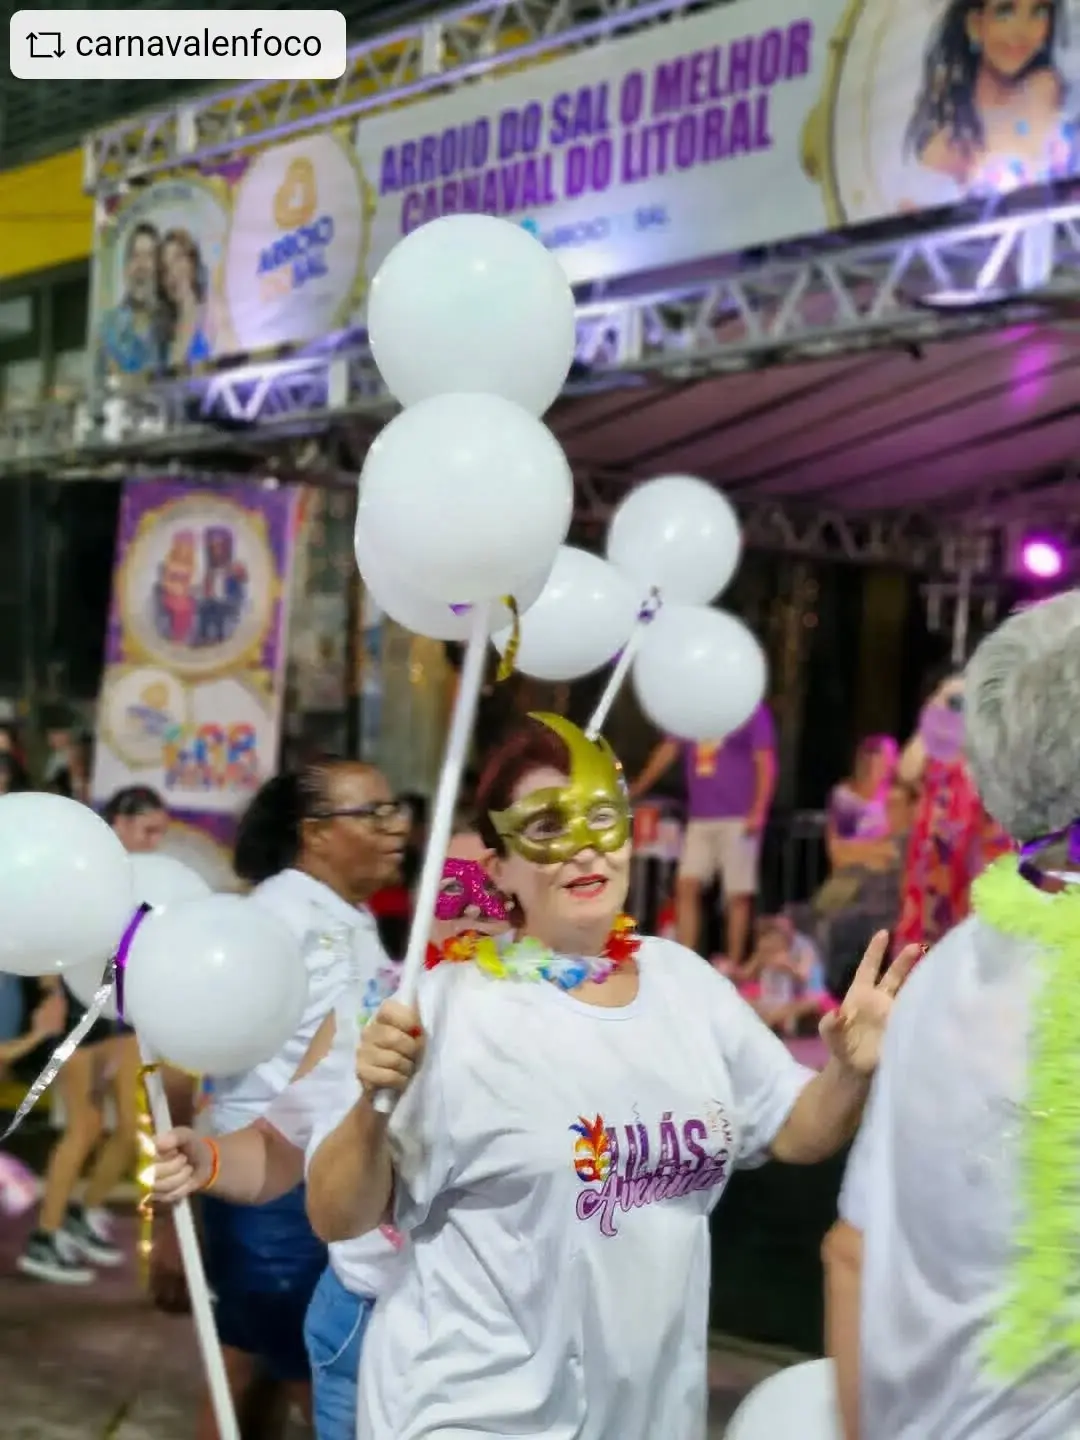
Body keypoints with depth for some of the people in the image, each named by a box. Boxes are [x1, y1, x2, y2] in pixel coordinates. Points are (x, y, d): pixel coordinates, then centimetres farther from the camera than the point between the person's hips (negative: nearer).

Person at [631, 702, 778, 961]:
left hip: (738, 819, -5)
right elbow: (667, 751, 23)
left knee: (737, 896, -2)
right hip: (700, 819, 5)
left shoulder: (752, 711, -1)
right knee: (686, 887, -4)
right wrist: (636, 790, 26)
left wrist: (758, 811, -13)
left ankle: (733, 967, 3)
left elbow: (766, 764, -5)